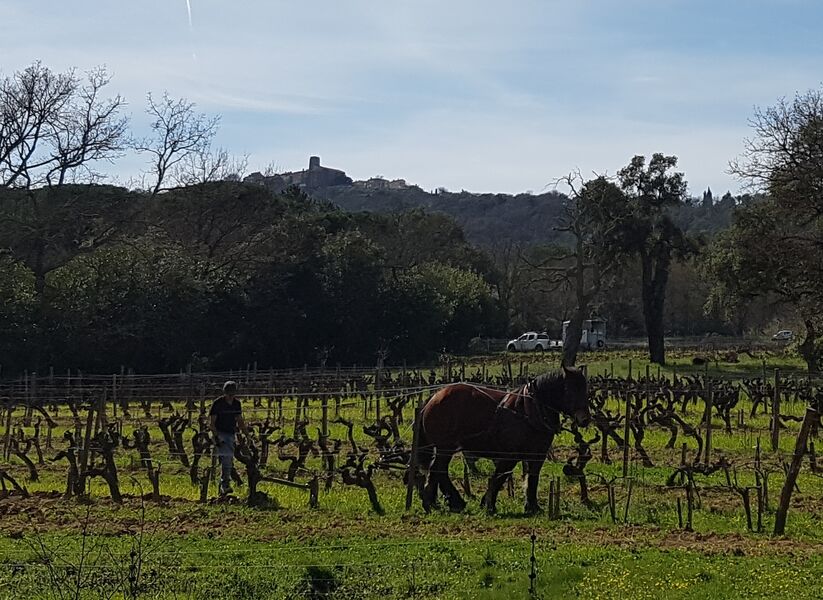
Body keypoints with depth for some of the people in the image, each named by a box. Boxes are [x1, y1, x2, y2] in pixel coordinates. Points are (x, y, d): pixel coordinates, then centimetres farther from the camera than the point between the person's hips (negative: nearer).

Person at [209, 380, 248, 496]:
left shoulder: (237, 404, 7)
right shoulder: (217, 403, -9)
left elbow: (240, 421, 17)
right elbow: (212, 422, -9)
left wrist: (247, 434, 10)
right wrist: (216, 437, -19)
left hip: (231, 434, 6)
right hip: (220, 433, -6)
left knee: (229, 460, 5)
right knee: (226, 457, -23)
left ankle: (223, 487, 13)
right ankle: (225, 484, -26)